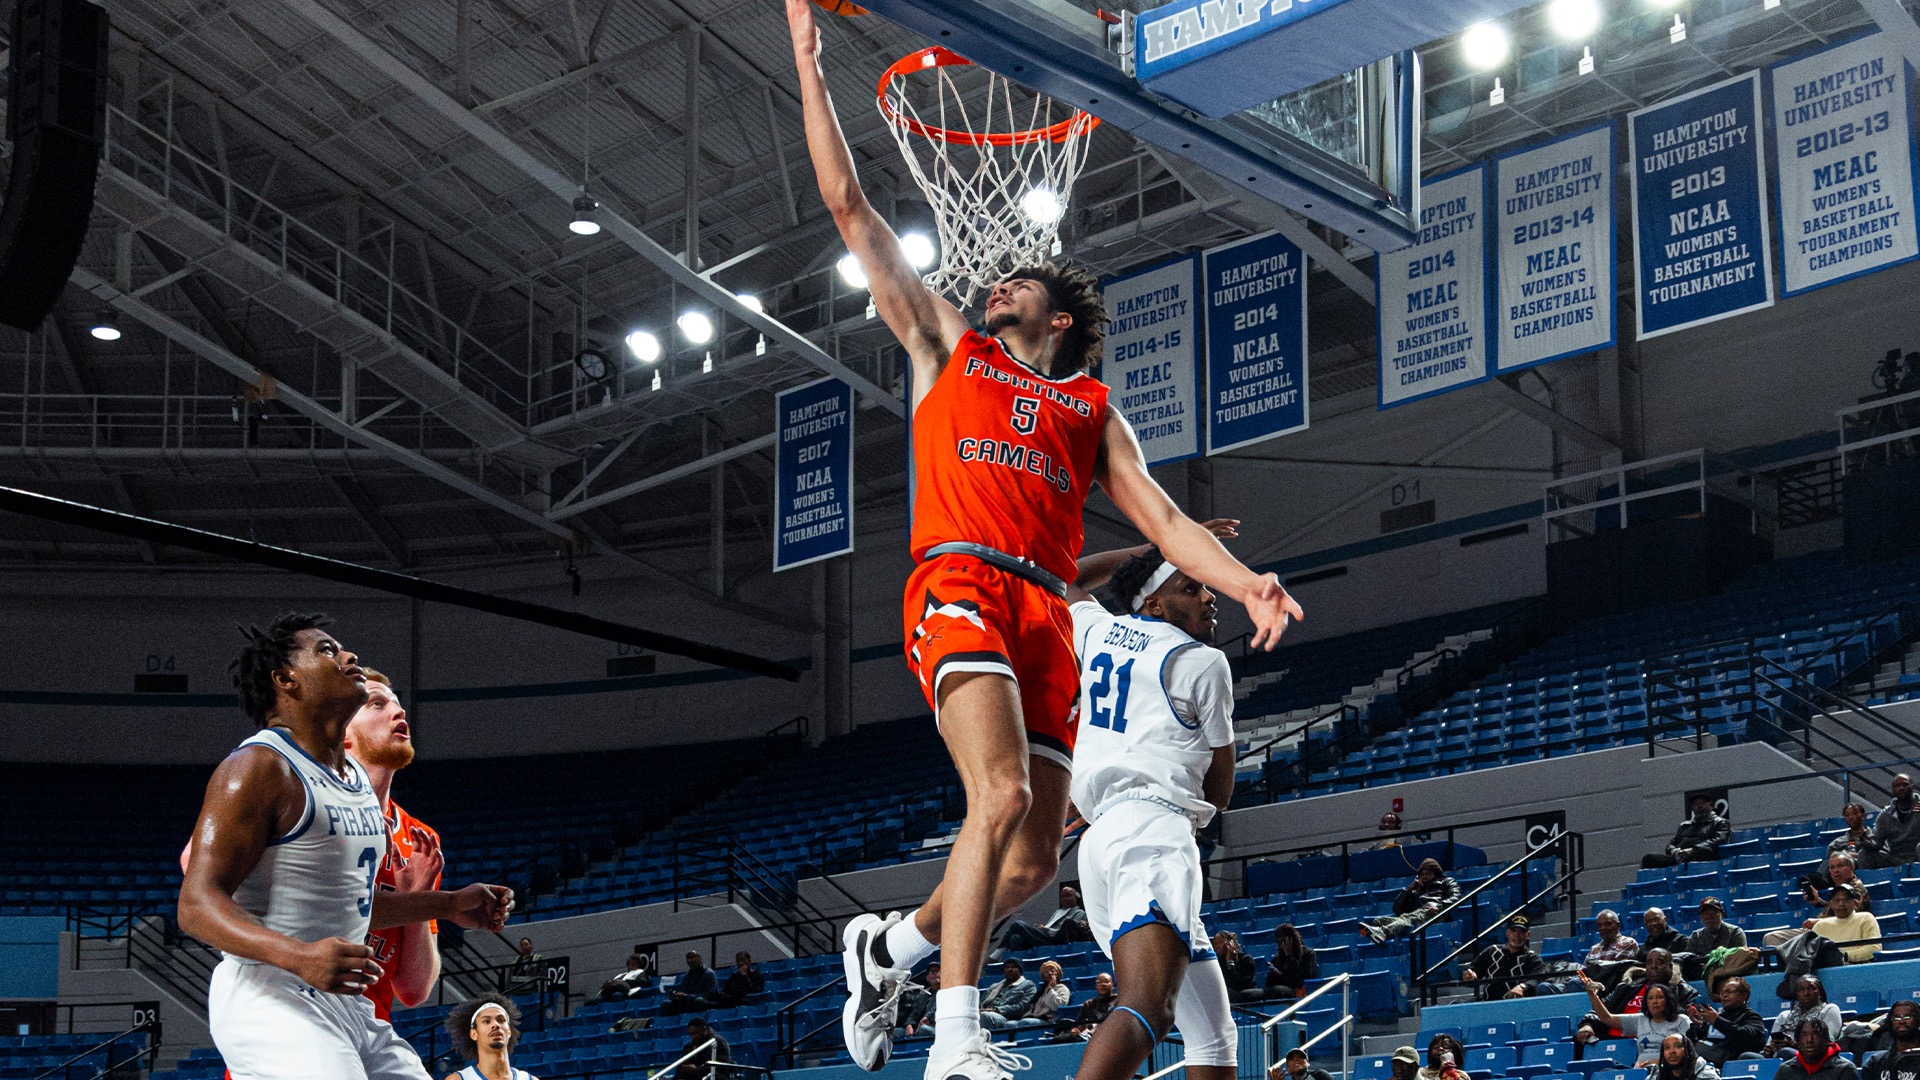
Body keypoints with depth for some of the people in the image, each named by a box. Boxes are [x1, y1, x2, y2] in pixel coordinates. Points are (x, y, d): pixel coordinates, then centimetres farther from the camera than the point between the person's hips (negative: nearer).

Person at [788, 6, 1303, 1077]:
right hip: (960, 586, -4)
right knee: (1003, 795, -26)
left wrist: (1248, 585, -3)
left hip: (1047, 615, 4)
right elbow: (851, 207, 20)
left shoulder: (1093, 407, 26)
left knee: (1033, 860, 2)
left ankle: (891, 945, 27)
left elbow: (1160, 516, 16)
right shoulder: (947, 345, 21)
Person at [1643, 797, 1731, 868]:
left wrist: (1693, 850, -14)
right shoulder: (1684, 825, 35)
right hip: (1677, 858, 5)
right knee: (1648, 859, -23)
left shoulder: (1719, 822, 19)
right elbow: (1671, 843, 28)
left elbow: (1718, 841, 1)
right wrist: (1673, 850, 0)